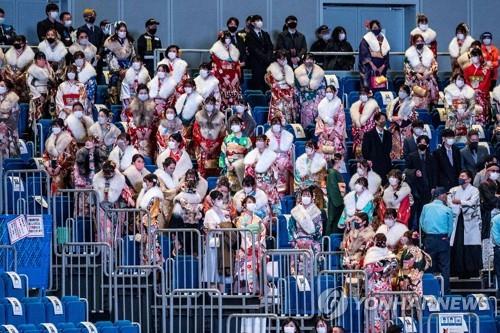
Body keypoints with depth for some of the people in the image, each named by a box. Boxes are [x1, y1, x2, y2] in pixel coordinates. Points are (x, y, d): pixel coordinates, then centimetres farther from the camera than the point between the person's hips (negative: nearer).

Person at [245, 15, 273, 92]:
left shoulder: (265, 34, 22)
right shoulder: (250, 35, 2)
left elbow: (270, 47, 14)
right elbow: (254, 49, -7)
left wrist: (268, 57, -5)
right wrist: (265, 57, -13)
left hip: (267, 62, 5)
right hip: (256, 63, -5)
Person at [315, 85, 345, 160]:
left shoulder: (338, 104, -1)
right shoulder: (322, 104, 9)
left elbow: (341, 120, -4)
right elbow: (319, 119, 10)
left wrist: (335, 132, -12)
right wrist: (322, 131, -2)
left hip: (335, 131, -3)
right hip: (324, 131, 3)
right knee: (324, 151, -5)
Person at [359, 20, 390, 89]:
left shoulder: (383, 39, 15)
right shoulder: (366, 39, 1)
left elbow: (386, 55, 11)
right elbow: (364, 54, -7)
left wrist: (383, 66, -4)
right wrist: (372, 65, -16)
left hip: (381, 68, 4)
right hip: (369, 67, -4)